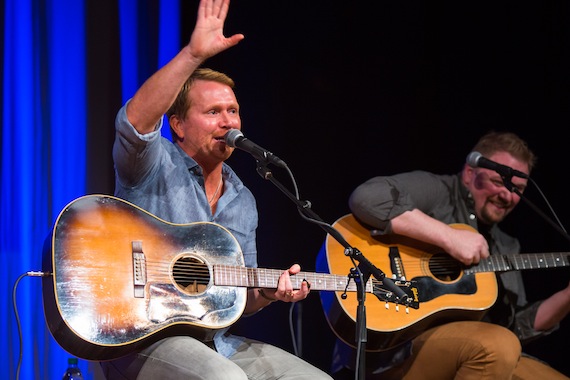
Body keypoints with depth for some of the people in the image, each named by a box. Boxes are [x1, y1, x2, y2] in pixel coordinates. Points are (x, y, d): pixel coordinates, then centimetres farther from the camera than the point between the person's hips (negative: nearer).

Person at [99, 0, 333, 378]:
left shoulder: (243, 201, 15)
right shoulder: (153, 165, -5)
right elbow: (134, 123, -30)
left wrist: (266, 294, -5)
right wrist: (194, 54, -36)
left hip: (216, 343, 7)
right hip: (140, 341, -7)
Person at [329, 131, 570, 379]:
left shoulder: (506, 247, 22)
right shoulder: (434, 192, -1)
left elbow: (516, 326, 19)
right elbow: (367, 198, -22)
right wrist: (449, 237, -21)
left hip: (481, 357, 7)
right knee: (498, 346, -32)